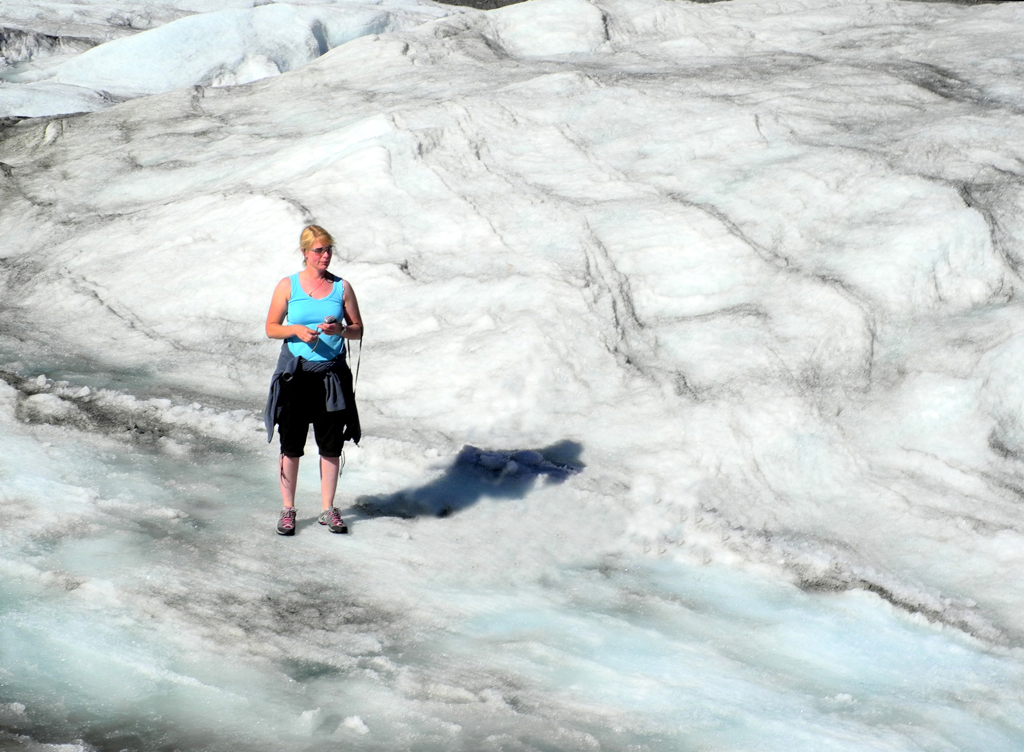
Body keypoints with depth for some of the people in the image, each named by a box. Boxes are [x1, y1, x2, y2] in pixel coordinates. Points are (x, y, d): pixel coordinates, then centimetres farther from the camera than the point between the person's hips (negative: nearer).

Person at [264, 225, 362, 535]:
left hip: (332, 374, 1)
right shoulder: (288, 286, 1)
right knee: (291, 445, 4)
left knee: (331, 446, 5)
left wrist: (340, 330, -14)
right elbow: (271, 327, 4)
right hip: (295, 374, -1)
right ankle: (288, 509, 17)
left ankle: (328, 509, 18)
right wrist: (297, 330, -15)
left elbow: (359, 330, 7)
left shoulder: (341, 287, 3)